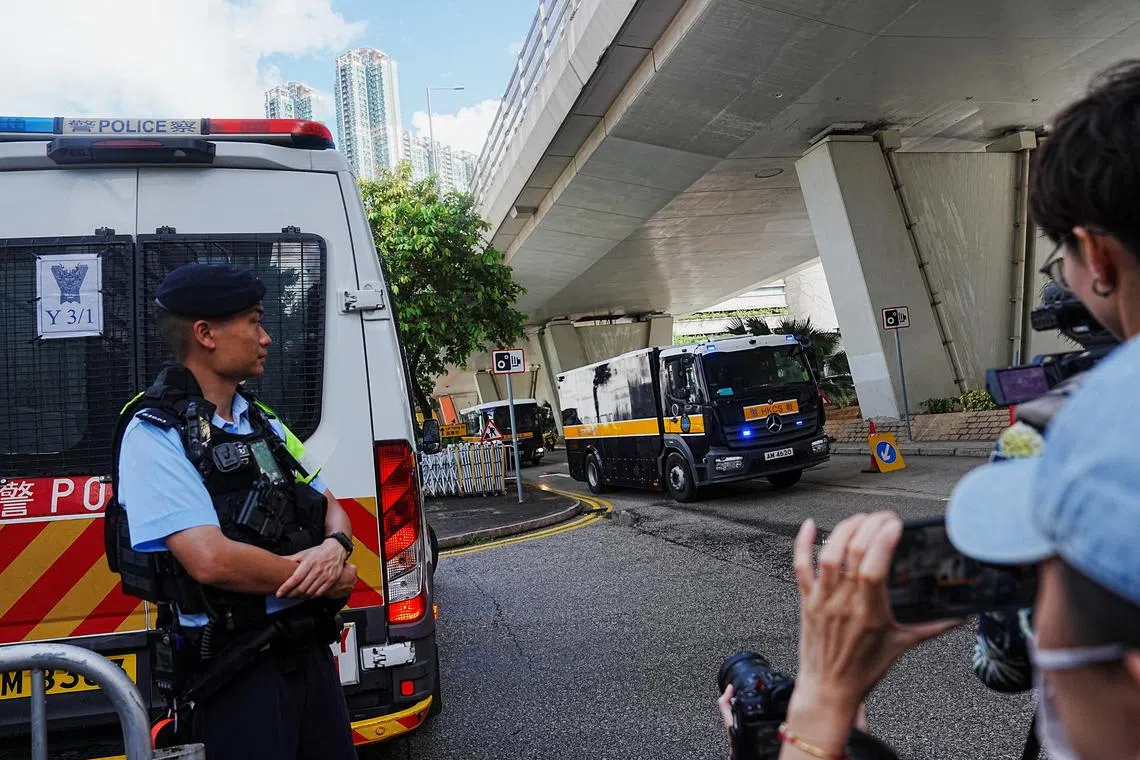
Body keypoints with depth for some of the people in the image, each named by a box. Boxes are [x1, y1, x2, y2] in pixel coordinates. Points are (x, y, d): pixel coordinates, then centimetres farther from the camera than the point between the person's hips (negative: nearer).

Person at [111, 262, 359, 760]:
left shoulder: (263, 422, 10)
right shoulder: (156, 434, -14)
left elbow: (332, 510, 12)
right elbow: (211, 561, -25)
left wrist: (335, 548, -12)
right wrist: (335, 578, -14)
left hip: (310, 649, 7)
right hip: (237, 673, -7)